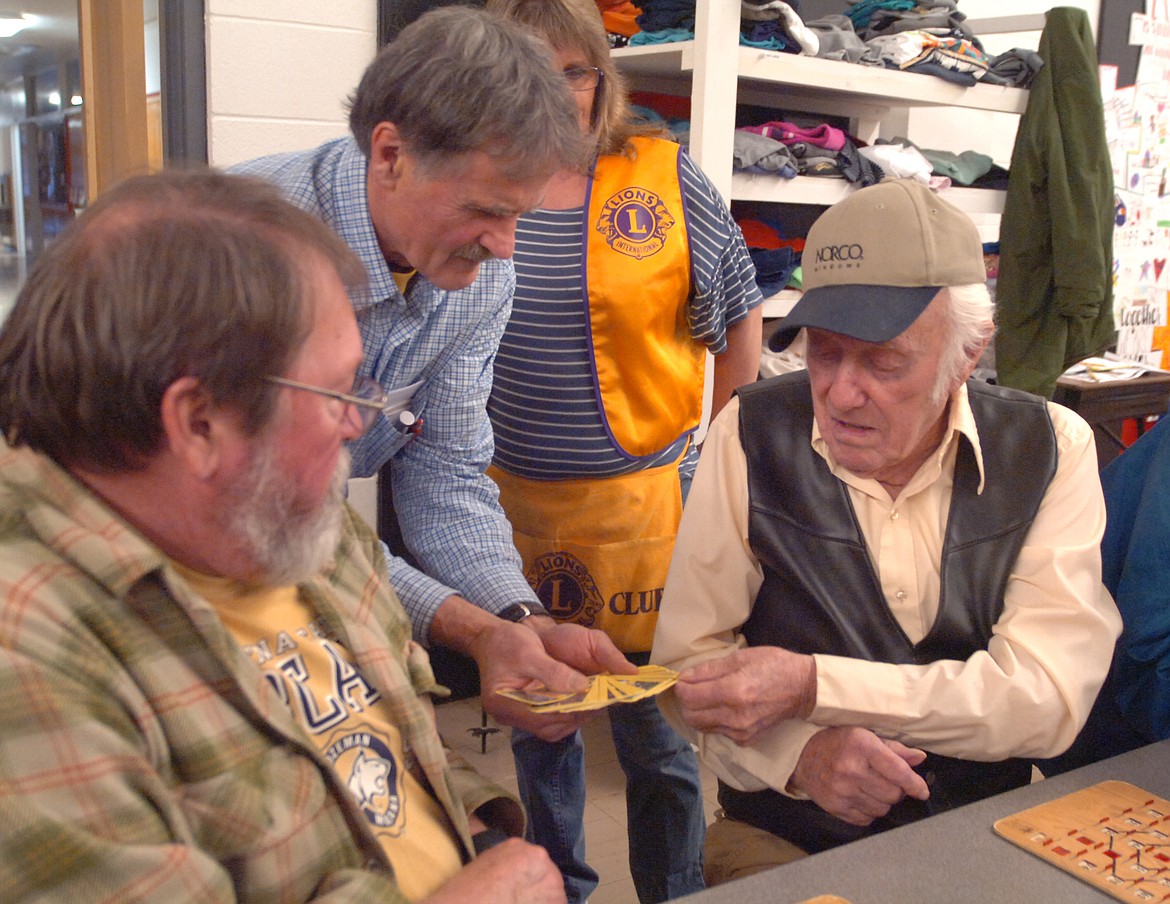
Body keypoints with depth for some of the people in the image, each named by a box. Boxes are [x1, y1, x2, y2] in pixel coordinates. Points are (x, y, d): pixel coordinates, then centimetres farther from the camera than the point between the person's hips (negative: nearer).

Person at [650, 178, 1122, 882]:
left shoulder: (1049, 449, -3)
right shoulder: (752, 436, -6)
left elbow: (1048, 695, -11)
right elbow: (690, 660, -3)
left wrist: (811, 686, -19)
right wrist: (800, 750, -21)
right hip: (785, 840, -1)